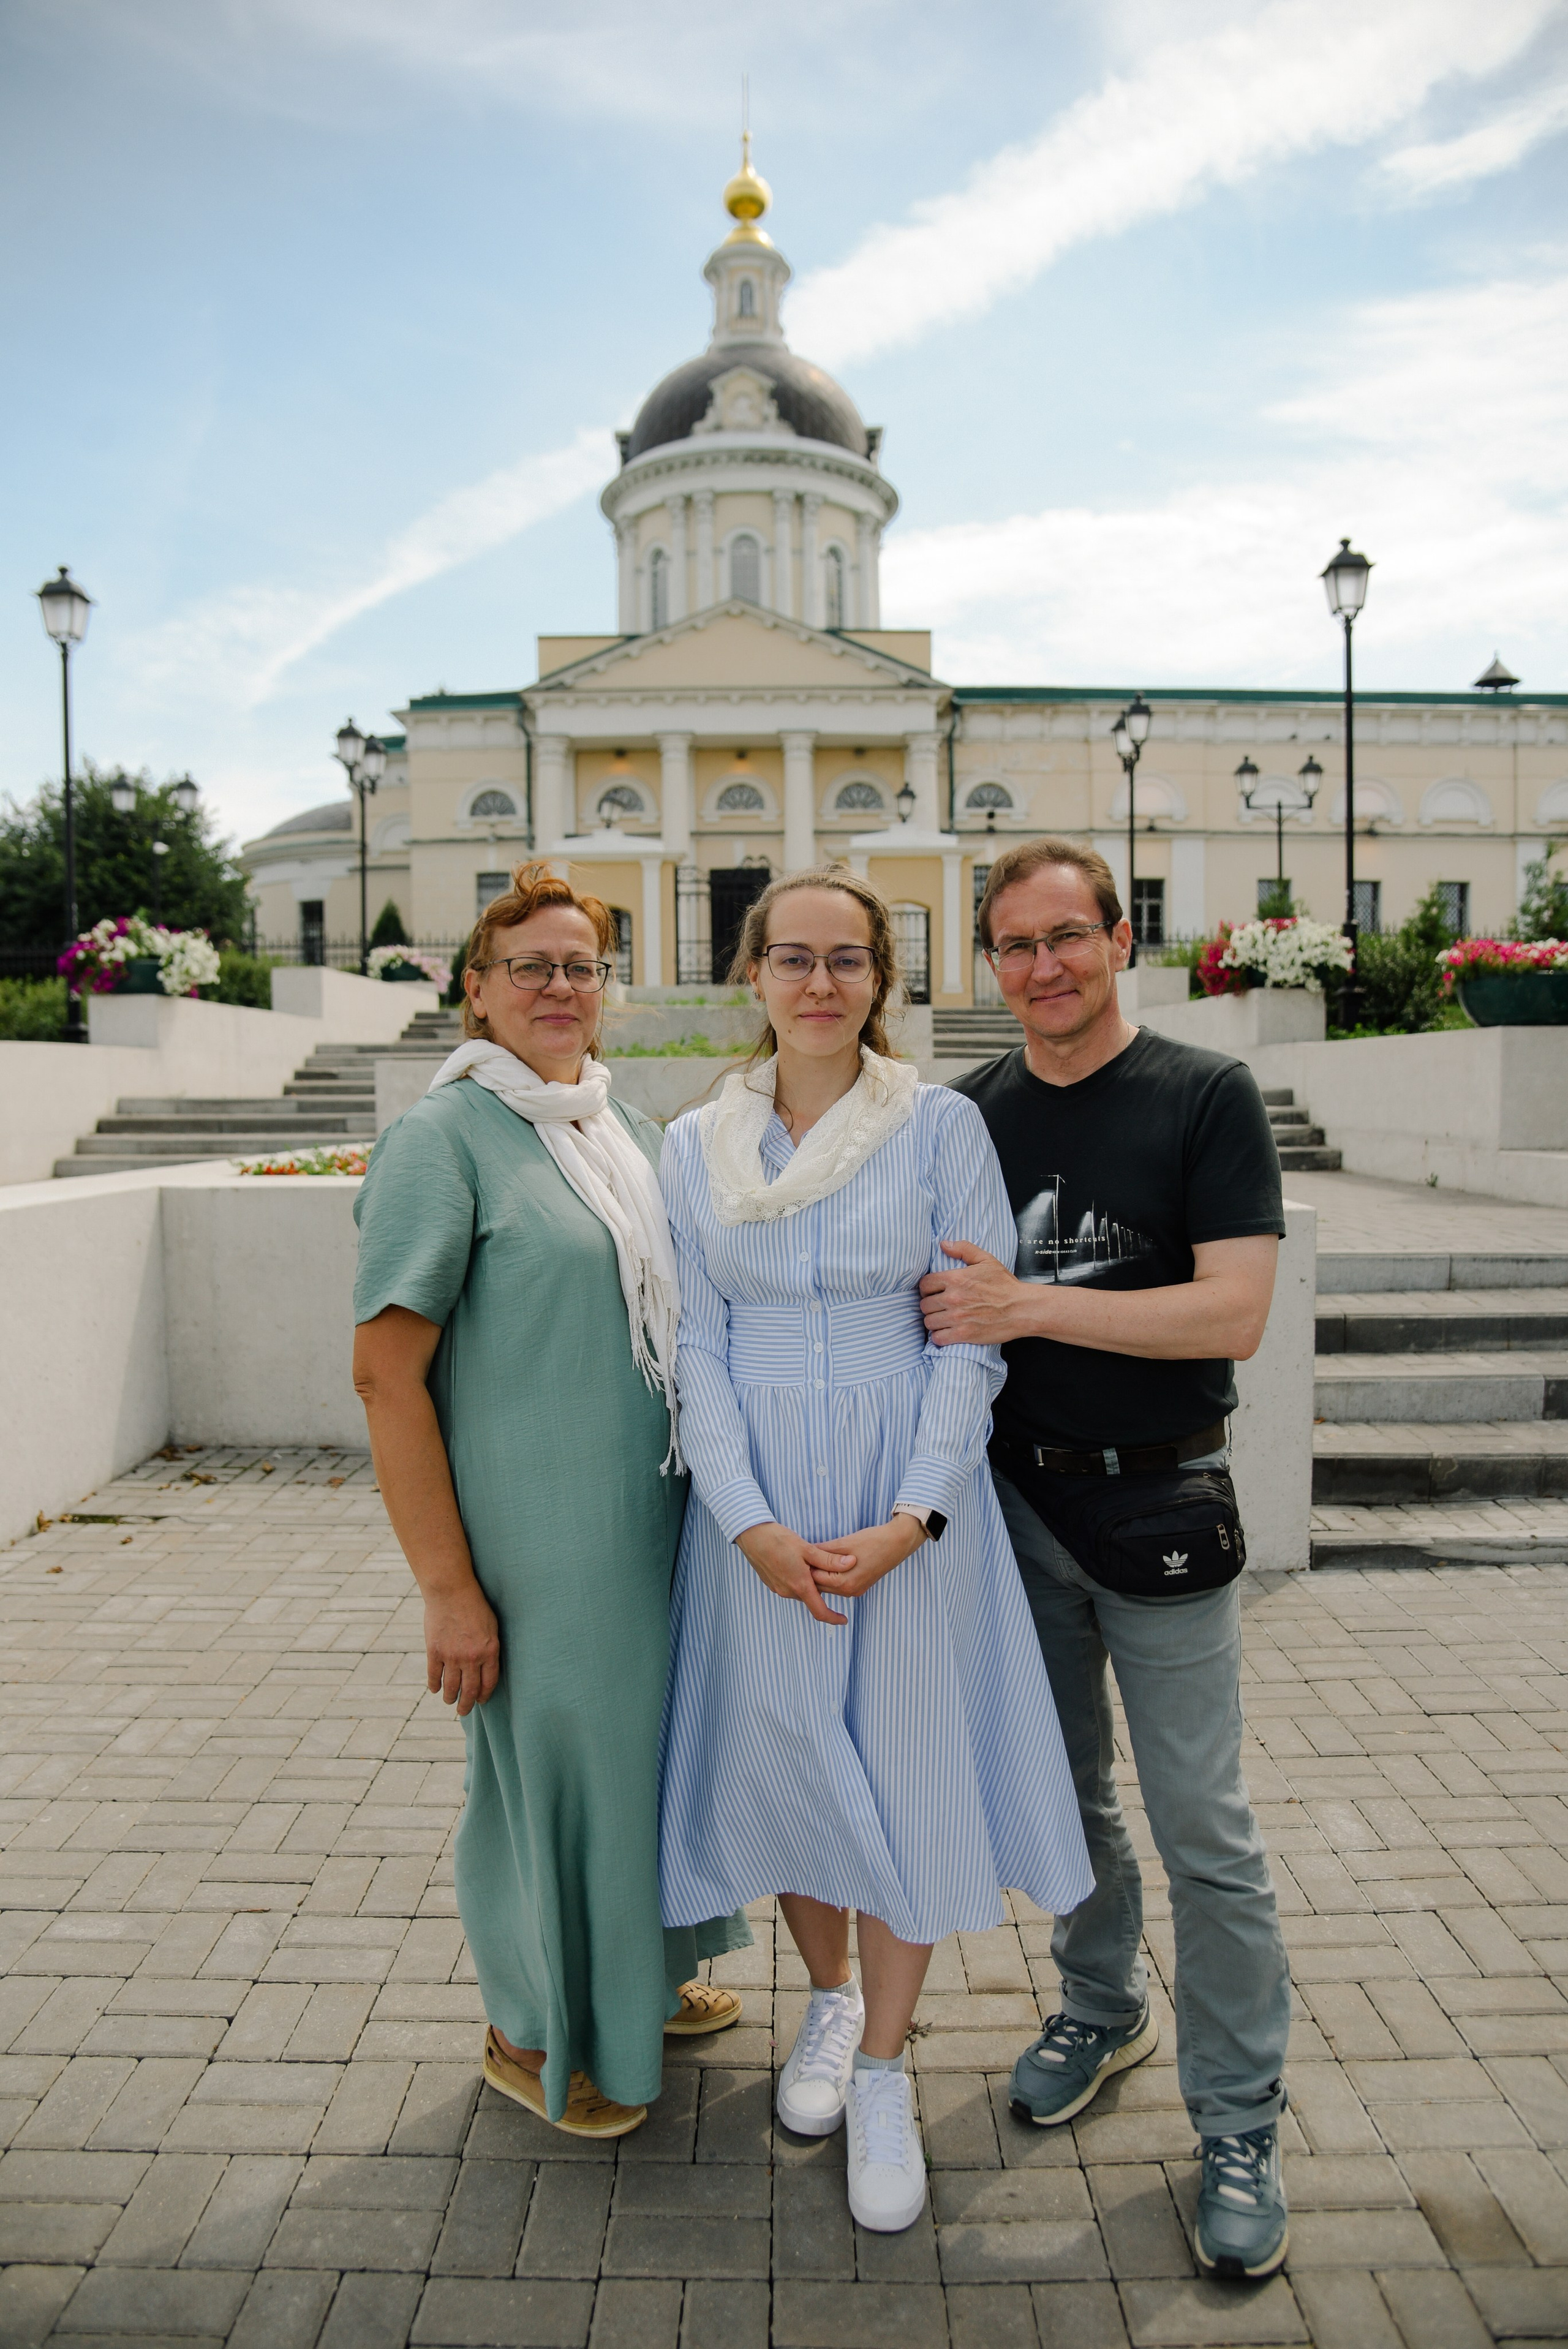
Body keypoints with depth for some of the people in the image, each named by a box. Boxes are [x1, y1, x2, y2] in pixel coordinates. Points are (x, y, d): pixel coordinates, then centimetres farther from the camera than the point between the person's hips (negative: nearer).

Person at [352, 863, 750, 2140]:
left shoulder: (631, 1127, 8)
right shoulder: (446, 1136, -13)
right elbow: (387, 1370, -17)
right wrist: (448, 1586, -18)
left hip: (658, 1520, 7)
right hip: (534, 1536, -7)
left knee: (649, 1743, 20)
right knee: (549, 1759, 8)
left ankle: (641, 1975, 45)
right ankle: (535, 2034, 34)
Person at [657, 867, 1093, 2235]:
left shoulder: (943, 1128, -4)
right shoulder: (696, 1148, 2)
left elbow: (974, 1339, -6)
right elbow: (699, 1351, 0)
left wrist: (910, 1518, -15)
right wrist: (750, 1523, -11)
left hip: (912, 1502, -2)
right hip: (760, 1508, 2)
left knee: (905, 1765, 6)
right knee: (786, 1755, 14)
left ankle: (883, 2070, 29)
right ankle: (830, 1995, 43)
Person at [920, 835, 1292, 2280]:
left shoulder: (1207, 1098, -8)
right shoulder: (966, 1114, 4)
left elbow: (1234, 1311, -17)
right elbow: (936, 1300, 13)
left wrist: (1026, 1305, -22)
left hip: (1156, 1508, -3)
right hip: (1013, 1498, 4)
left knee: (1205, 1828, 4)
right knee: (1066, 1794, 18)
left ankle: (1241, 2125, 23)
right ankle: (1104, 2008, 41)